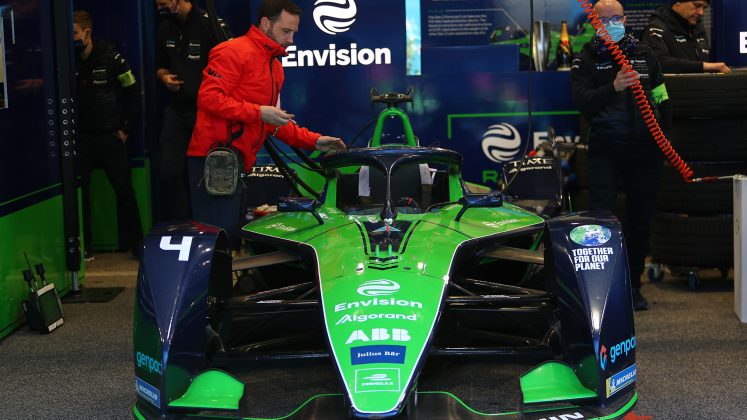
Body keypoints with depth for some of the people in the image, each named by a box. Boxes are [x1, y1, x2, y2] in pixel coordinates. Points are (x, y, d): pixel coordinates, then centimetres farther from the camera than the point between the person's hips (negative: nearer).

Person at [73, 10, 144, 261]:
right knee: (79, 191, 1)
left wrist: (126, 129, -2)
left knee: (124, 191, 2)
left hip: (110, 137, -2)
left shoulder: (110, 57, -7)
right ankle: (84, 247, 11)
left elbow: (133, 92, -1)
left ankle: (137, 243, 14)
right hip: (80, 137, 2)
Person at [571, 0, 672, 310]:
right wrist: (614, 87, -28)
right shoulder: (586, 60, 2)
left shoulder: (644, 54, 12)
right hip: (605, 150, -3)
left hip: (645, 148, 3)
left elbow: (661, 98, 18)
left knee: (641, 219, 8)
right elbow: (581, 102, -13)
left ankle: (633, 285, 20)